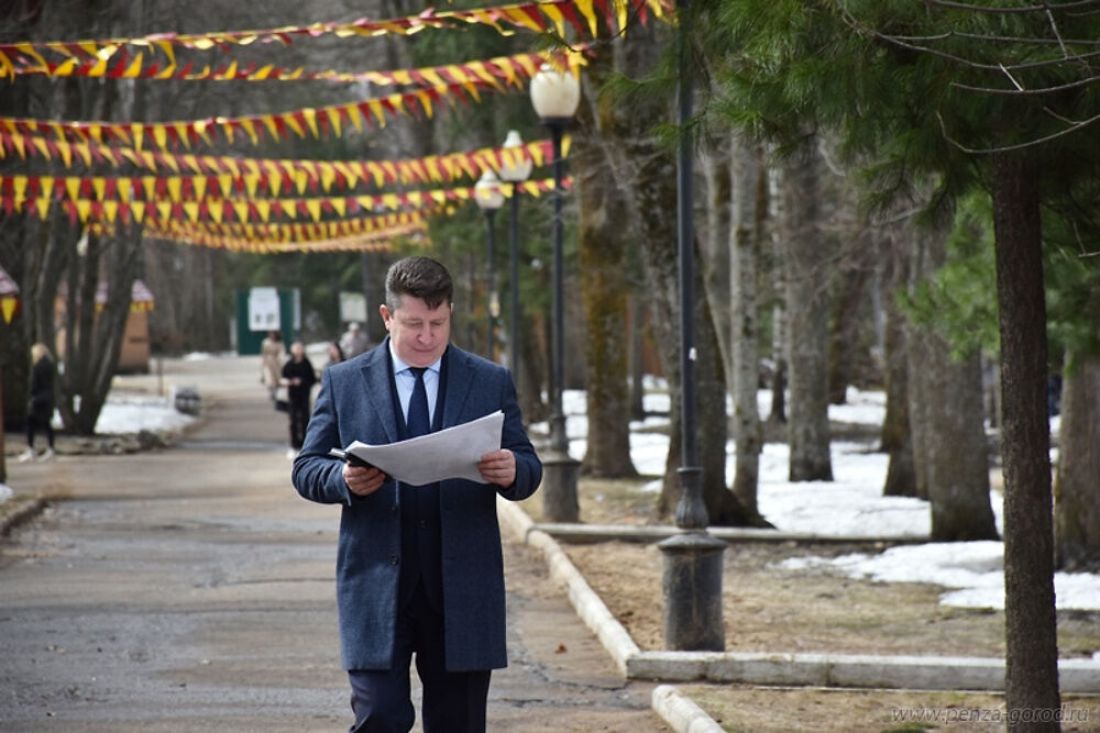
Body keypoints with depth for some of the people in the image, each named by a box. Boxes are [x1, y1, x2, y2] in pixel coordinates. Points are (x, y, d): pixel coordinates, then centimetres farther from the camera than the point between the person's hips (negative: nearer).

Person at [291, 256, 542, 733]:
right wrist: (344, 480, -16)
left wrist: (513, 472, -17)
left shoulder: (491, 383, 8)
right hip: (377, 584, -1)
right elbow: (306, 470, 6)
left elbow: (528, 470, 8)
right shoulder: (343, 383, 6)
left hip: (463, 587, 1)